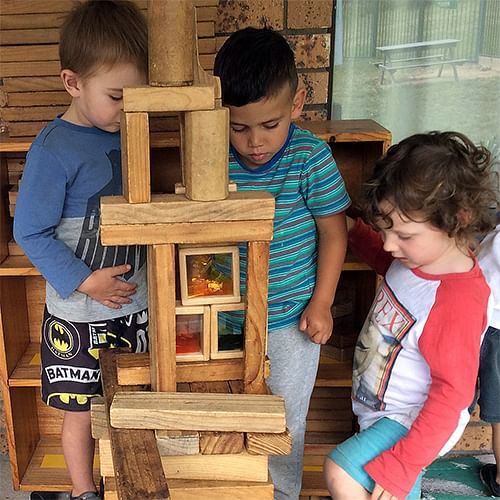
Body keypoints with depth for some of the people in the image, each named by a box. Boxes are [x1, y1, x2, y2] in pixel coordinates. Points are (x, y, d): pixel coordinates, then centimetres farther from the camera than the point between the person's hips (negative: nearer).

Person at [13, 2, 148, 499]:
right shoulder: (54, 150, -19)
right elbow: (30, 233, -15)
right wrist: (84, 281, -20)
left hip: (134, 305, 6)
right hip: (78, 315, -5)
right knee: (82, 412, 13)